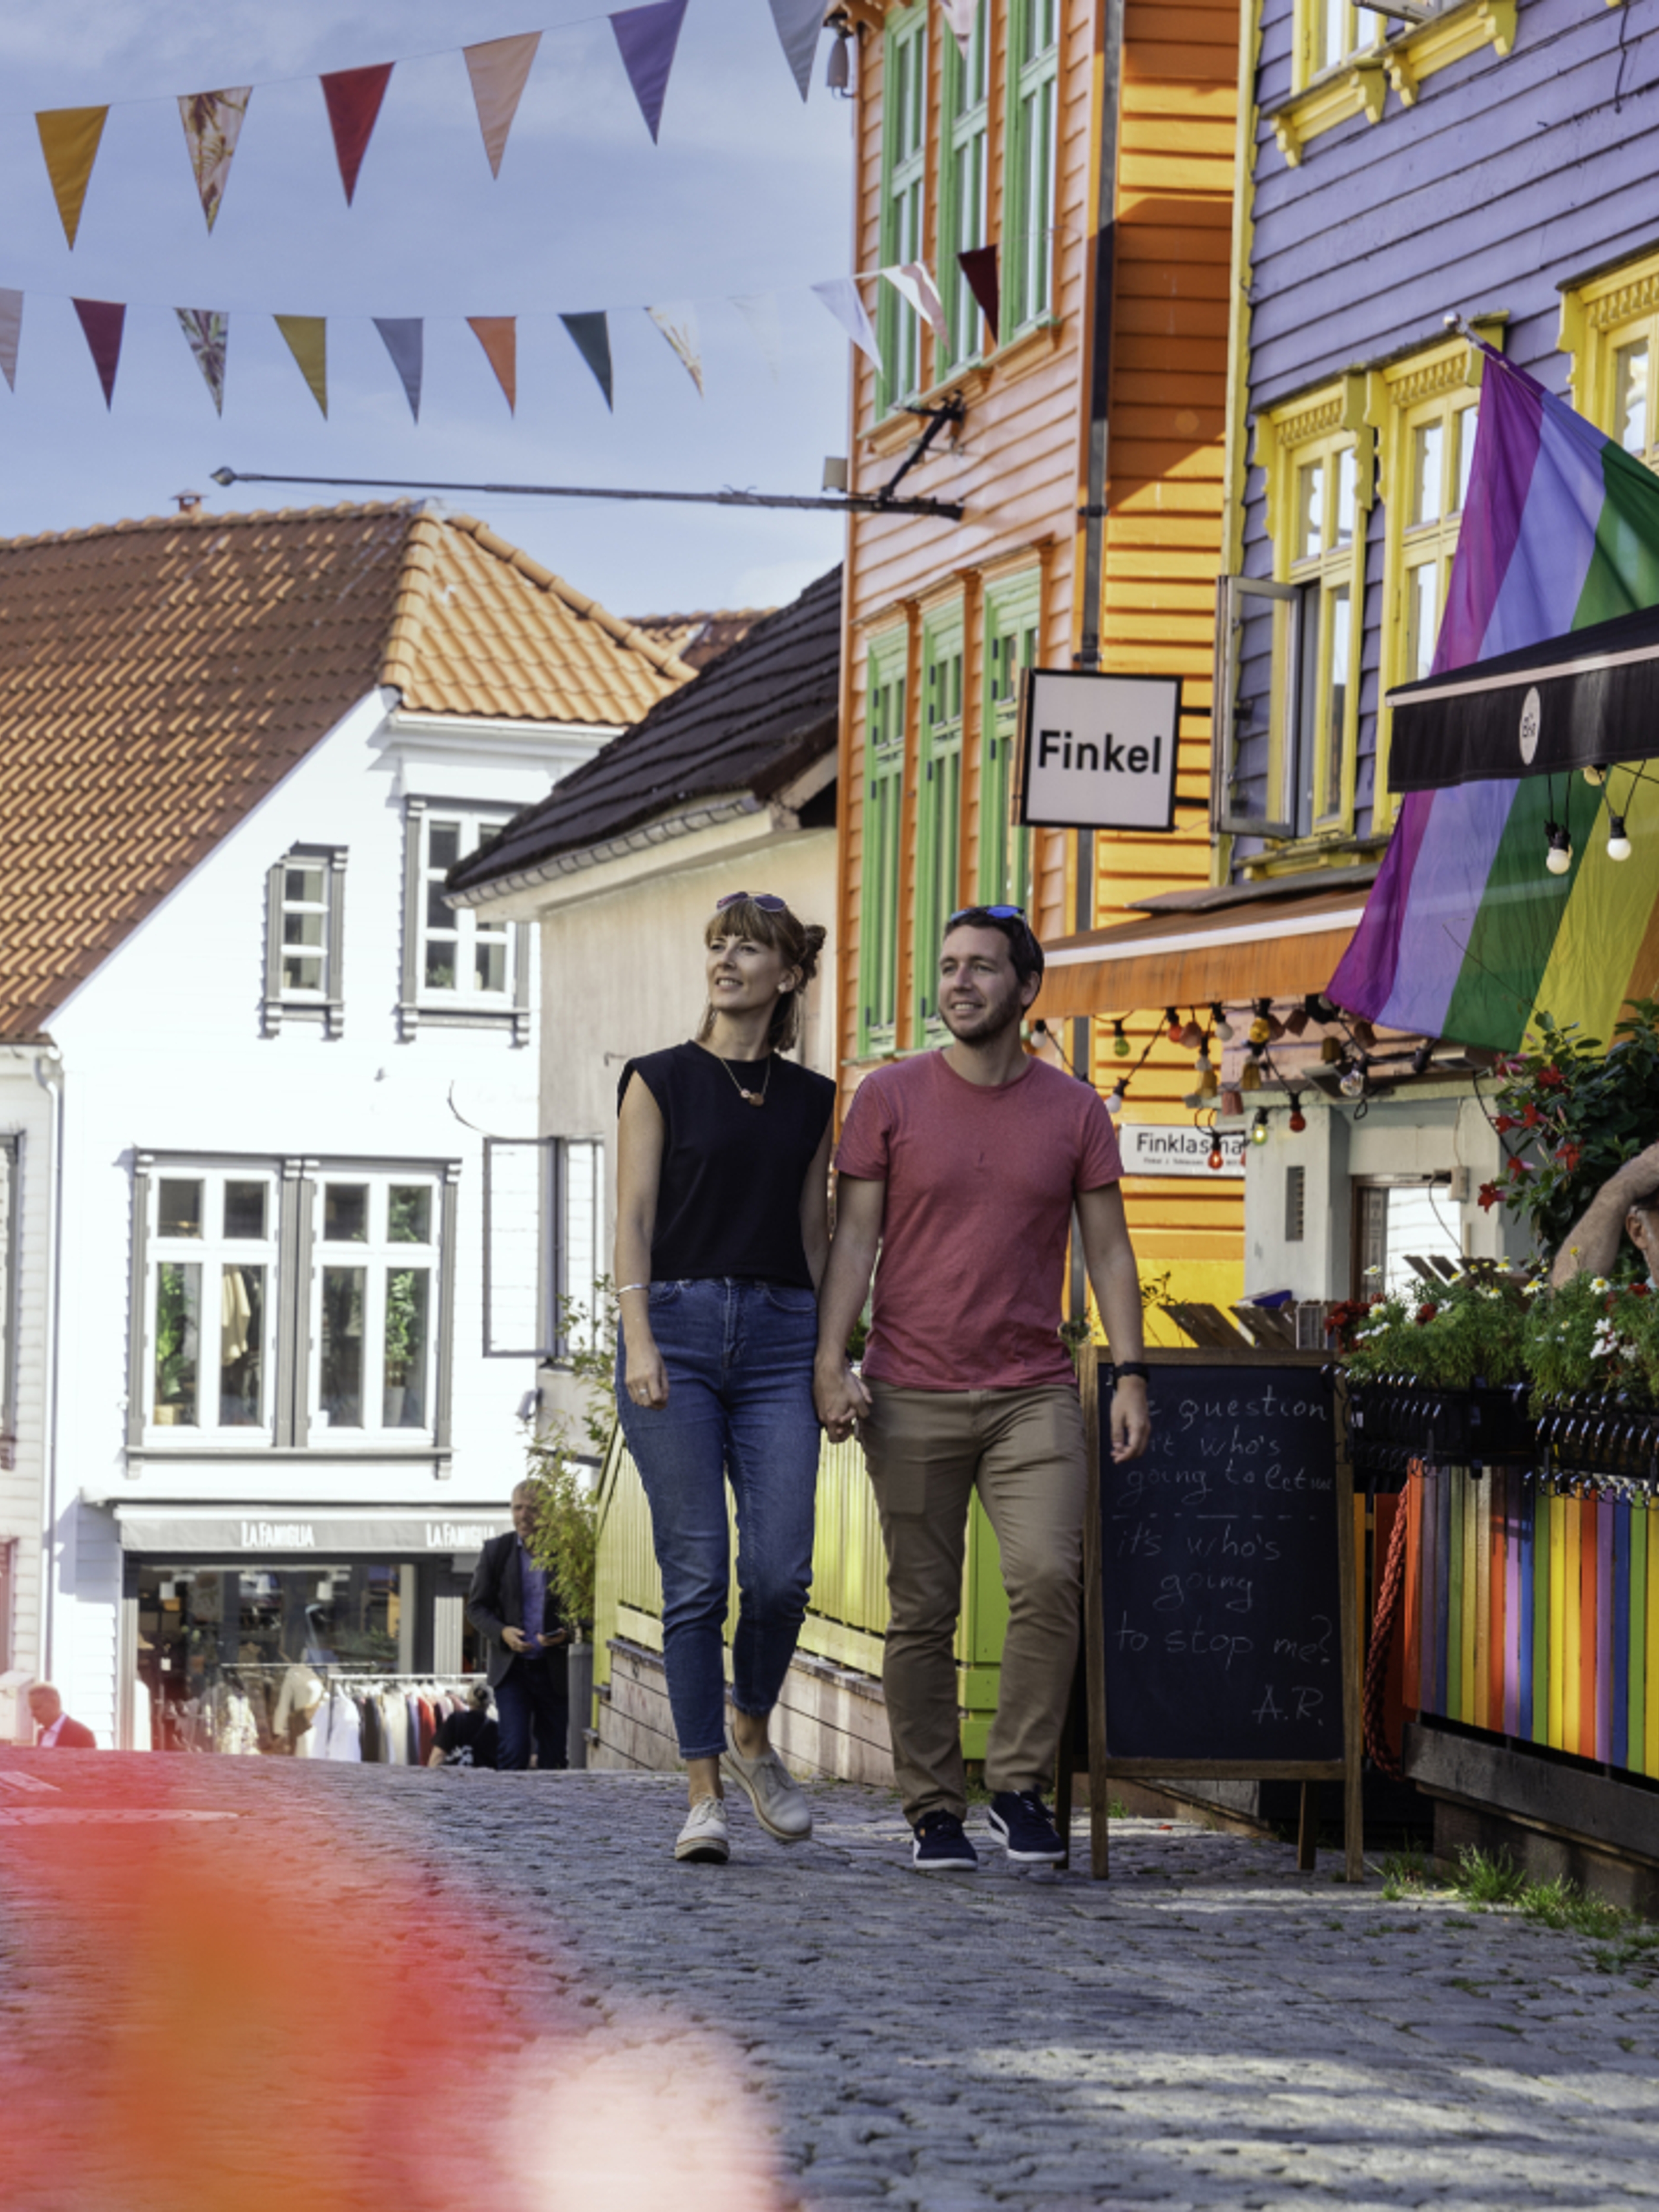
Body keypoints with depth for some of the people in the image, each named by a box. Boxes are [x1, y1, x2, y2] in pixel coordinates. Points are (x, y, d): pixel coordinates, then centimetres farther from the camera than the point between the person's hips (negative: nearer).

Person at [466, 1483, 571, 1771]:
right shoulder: (496, 1550, 4)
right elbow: (477, 1607, 7)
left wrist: (566, 1634, -17)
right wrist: (502, 1632, -13)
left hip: (555, 1670, 0)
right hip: (512, 1668, 0)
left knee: (554, 1756, 5)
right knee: (514, 1749, -13)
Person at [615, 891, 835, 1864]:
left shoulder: (811, 1100, 13)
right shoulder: (662, 1080, 4)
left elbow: (815, 1235, 16)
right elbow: (633, 1219, -1)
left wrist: (833, 1358, 11)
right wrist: (639, 1340, -13)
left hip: (779, 1336, 2)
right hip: (680, 1321, -2)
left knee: (781, 1571, -9)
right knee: (697, 1575, -6)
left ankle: (752, 1738, 18)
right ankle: (705, 1791, 1)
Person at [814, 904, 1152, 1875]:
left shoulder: (1075, 1110, 6)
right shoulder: (890, 1097, 3)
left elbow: (1108, 1248, 8)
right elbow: (854, 1236, 2)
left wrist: (1132, 1373, -1)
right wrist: (830, 1362, -9)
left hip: (1033, 1394, 0)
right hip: (911, 1395, 0)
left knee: (1049, 1575, -17)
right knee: (923, 1612, 2)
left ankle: (1021, 1785, -4)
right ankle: (935, 1809, 10)